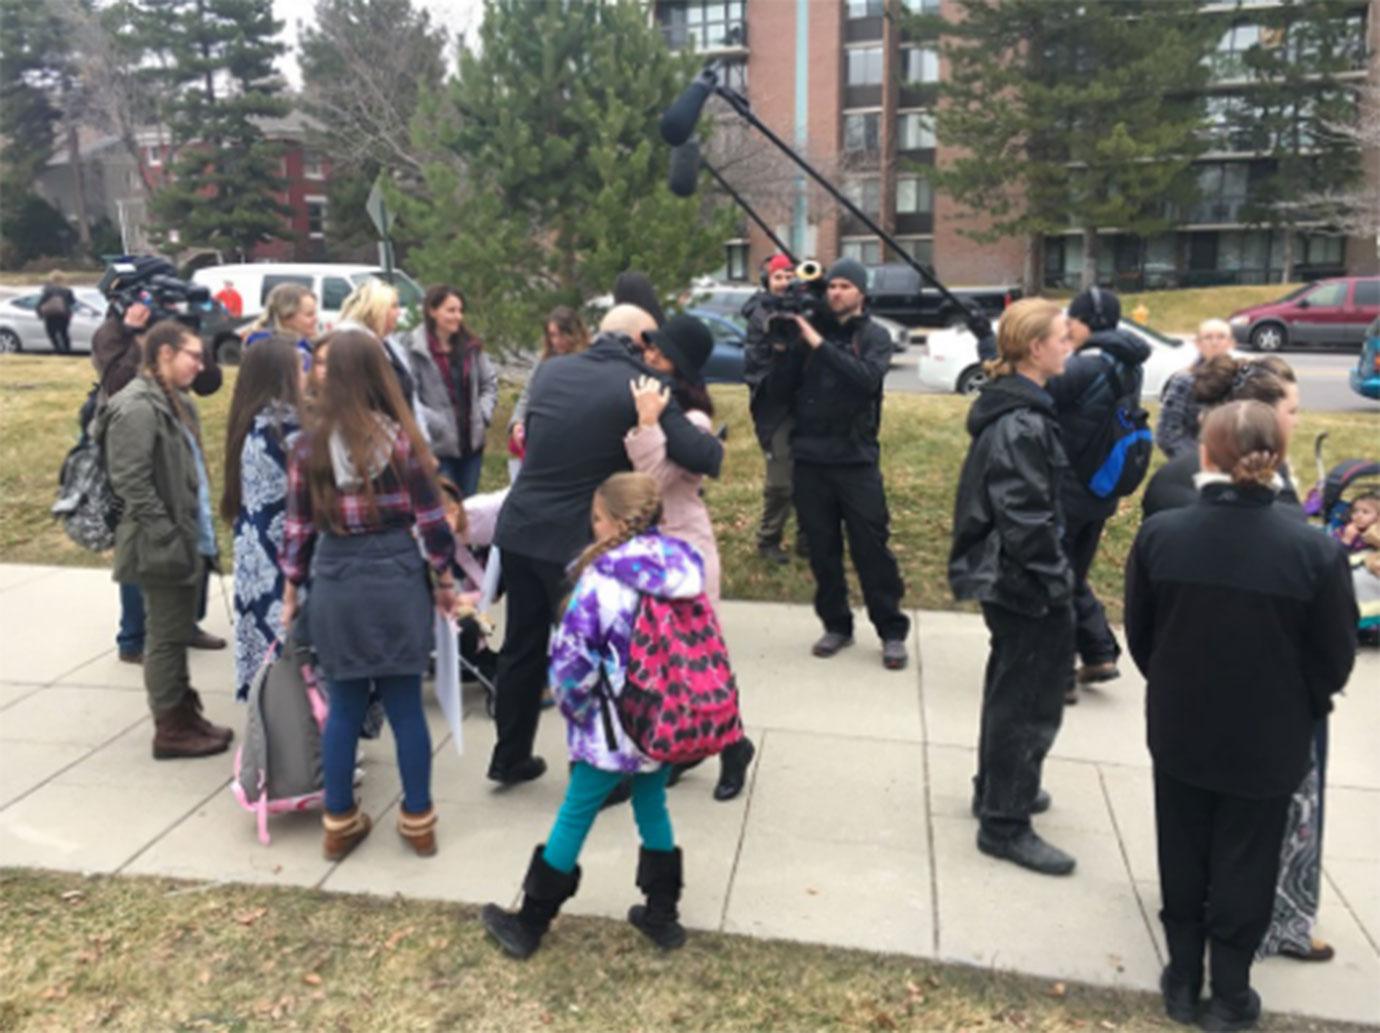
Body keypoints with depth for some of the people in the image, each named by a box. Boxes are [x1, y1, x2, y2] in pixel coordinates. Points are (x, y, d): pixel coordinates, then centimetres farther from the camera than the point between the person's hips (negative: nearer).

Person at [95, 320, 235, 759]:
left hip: (186, 538, 9)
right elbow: (132, 483, -21)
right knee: (166, 636, 1)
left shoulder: (176, 401, 14)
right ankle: (170, 730, 12)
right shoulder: (137, 408, -16)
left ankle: (185, 714, 29)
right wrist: (170, 540, -21)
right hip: (163, 546, -9)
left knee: (176, 634, 17)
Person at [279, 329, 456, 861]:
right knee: (405, 706, 8)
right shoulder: (400, 438, -7)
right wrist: (444, 580, 8)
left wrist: (291, 589, 15)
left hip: (335, 584, 2)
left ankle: (339, 823, 23)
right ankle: (418, 821, 19)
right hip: (396, 579, -2)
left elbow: (298, 524, 4)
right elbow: (429, 516, -4)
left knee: (343, 709, 13)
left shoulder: (309, 442, -1)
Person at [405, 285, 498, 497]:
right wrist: (435, 424, -19)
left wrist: (483, 414, 1)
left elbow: (490, 382, 14)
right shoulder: (413, 349, -14)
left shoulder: (471, 346, 6)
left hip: (472, 442, 6)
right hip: (437, 446, -5)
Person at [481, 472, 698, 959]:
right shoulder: (683, 571, -2)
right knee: (652, 809, 22)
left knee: (574, 817, 9)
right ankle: (662, 916, 32)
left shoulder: (601, 581, -19)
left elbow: (572, 659, -17)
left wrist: (574, 706, 0)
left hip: (613, 728, -5)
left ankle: (529, 925, 24)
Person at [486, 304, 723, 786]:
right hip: (578, 541, -6)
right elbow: (702, 457, -16)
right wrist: (710, 438, 6)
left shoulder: (549, 370, 8)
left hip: (520, 529, 6)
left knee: (523, 646, 17)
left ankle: (510, 757, 30)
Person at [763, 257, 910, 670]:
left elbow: (867, 377, -19)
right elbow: (779, 391, 3)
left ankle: (892, 632, 11)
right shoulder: (809, 331, 8)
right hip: (809, 458, 3)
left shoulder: (874, 336, 2)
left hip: (856, 459, -3)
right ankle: (836, 624, 23)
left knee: (871, 549, 0)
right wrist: (785, 349, -11)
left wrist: (820, 344, -22)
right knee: (822, 550, 9)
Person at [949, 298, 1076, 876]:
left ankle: (997, 789, 40)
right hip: (1026, 585, -10)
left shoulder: (1010, 408, 9)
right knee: (1031, 702, 1)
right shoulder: (1021, 425, -23)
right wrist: (1058, 583, -17)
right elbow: (1026, 518, -26)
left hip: (1005, 579, 11)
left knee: (1010, 688, 23)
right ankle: (1004, 824, 14)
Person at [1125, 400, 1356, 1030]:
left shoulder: (1158, 535, -16)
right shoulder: (1315, 551, -20)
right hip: (1268, 741, -1)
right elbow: (1334, 661, -9)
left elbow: (1139, 636, -3)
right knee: (1245, 865, 16)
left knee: (1182, 856, 19)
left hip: (1179, 729, 2)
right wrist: (1301, 709, 12)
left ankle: (1183, 980, 33)